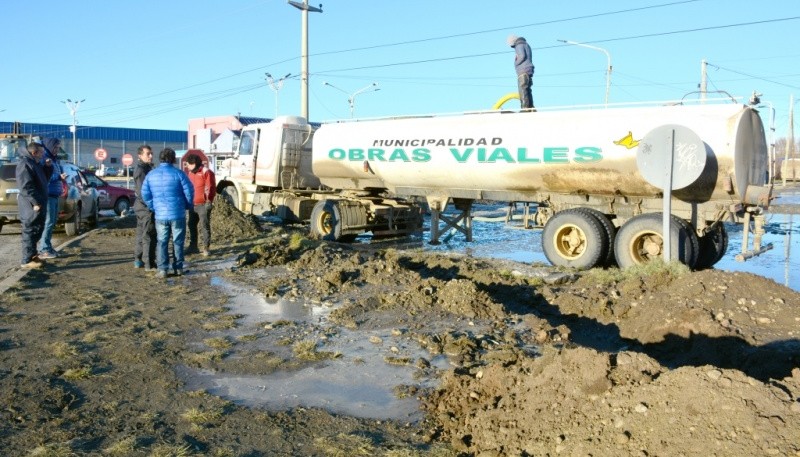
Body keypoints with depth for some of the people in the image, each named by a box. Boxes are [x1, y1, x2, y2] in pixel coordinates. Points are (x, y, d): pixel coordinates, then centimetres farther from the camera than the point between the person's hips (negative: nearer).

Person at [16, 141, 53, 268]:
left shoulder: (35, 163, 17)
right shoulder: (24, 164, -15)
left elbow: (44, 178, 25)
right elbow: (26, 186, -22)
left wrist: (48, 167, 8)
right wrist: (35, 202, -24)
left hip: (38, 202, 10)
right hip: (31, 204, -10)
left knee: (37, 229, 16)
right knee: (30, 231, -6)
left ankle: (32, 254, 27)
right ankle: (27, 260, -2)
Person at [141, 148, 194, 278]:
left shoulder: (151, 175, 4)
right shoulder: (178, 173, -9)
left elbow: (145, 194, 5)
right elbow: (189, 191, -9)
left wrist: (153, 207, 16)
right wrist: (188, 205, 8)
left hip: (160, 215, 3)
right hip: (178, 214, -2)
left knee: (161, 242, 9)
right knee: (178, 242, 9)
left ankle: (162, 269, 4)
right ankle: (178, 268, 14)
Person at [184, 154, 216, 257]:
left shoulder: (206, 172, -11)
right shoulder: (189, 172, 11)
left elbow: (211, 187, -14)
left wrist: (209, 200, -20)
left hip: (203, 204, -8)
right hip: (192, 204, 8)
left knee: (205, 226, -3)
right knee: (192, 225, 13)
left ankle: (206, 248, 4)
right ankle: (193, 246, 24)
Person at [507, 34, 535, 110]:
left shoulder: (519, 45, -5)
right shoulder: (526, 44, 24)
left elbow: (522, 56, -19)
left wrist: (516, 63, -5)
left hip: (523, 71, -10)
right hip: (528, 70, 10)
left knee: (523, 90, -14)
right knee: (527, 90, 7)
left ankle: (525, 107, -22)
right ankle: (531, 107, 4)